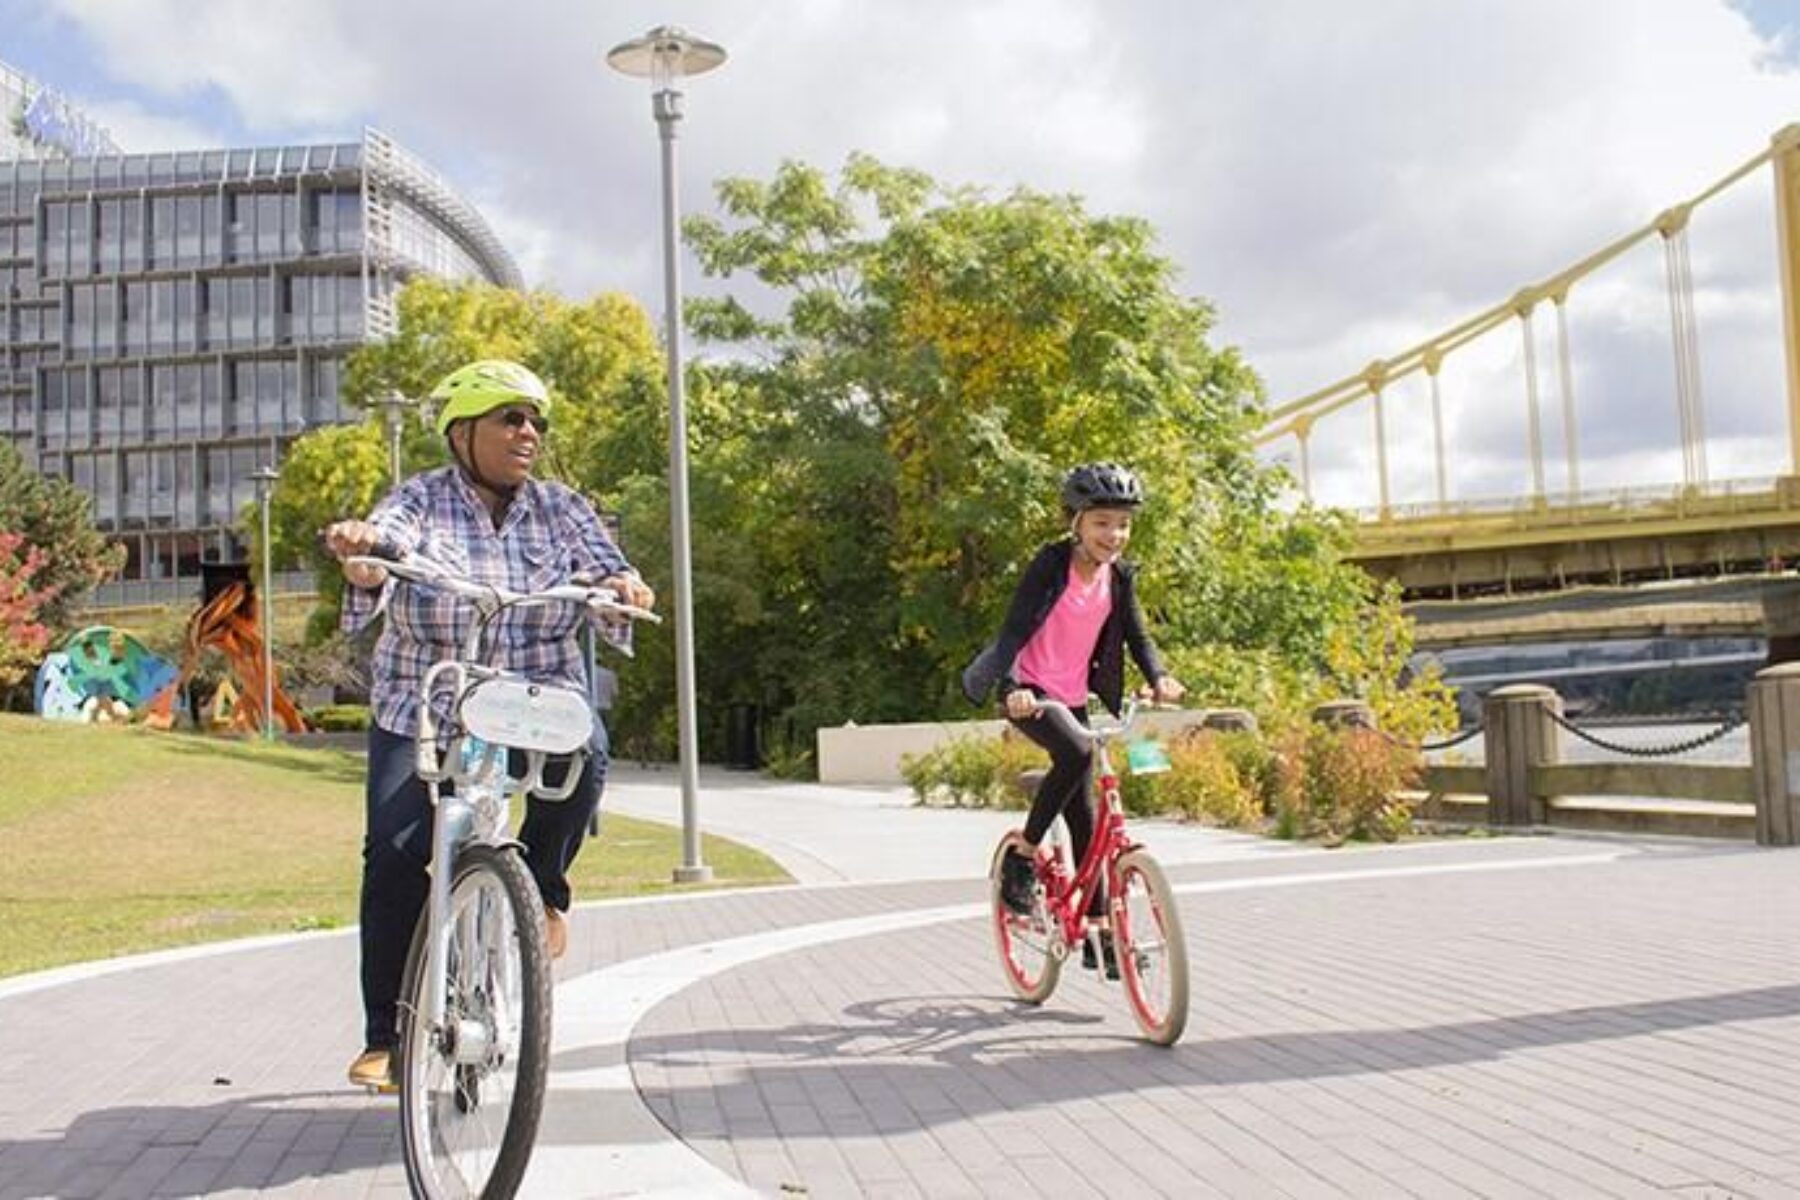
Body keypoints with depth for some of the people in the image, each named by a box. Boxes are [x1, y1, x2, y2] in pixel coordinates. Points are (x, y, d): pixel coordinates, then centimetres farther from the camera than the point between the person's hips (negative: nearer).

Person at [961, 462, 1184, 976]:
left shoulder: (1119, 575, 0)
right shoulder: (1051, 563, -16)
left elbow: (1136, 634, -1)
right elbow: (1014, 629, -24)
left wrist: (1159, 678, -22)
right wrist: (1014, 688, -41)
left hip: (1073, 697, 6)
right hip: (1027, 692, -6)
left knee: (1084, 817, 5)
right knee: (1076, 753, -34)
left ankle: (1098, 937, 12)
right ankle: (1022, 857, -16)